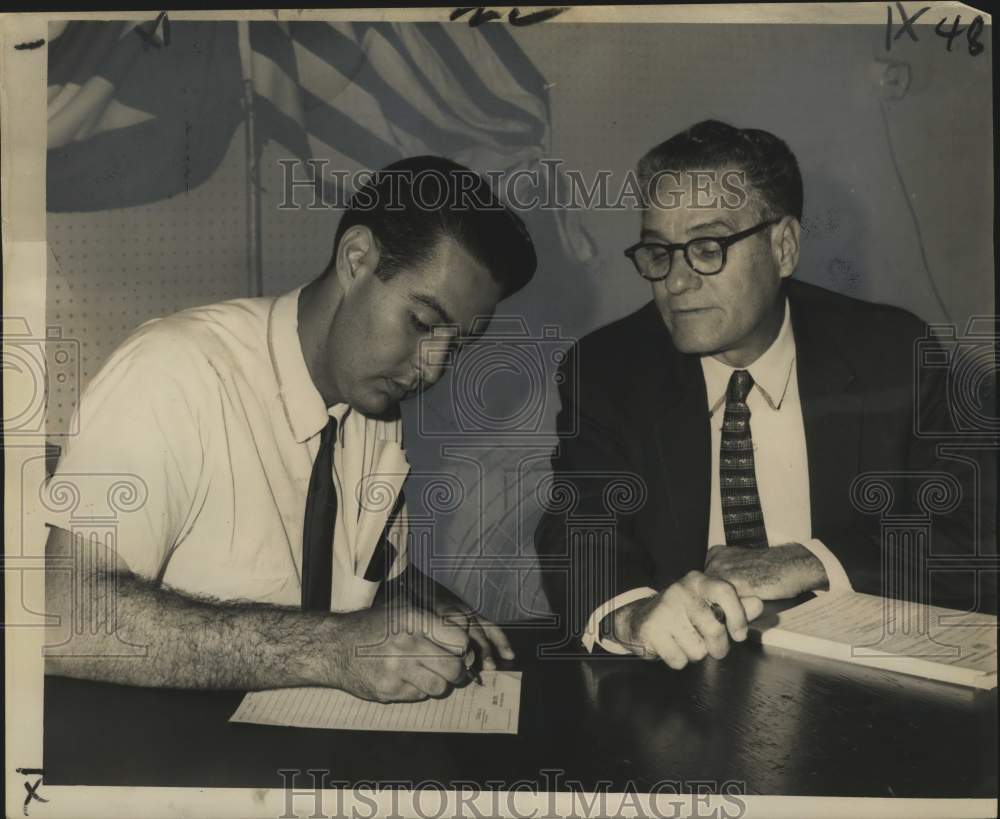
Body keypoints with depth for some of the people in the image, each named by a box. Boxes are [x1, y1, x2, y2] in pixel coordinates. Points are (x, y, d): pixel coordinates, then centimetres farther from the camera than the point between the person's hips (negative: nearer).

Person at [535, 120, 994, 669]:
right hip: (671, 679, 0)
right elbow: (577, 537, -13)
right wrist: (630, 612, -35)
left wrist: (809, 564, -18)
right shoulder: (604, 371, -3)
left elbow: (964, 538, -3)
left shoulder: (894, 356, -3)